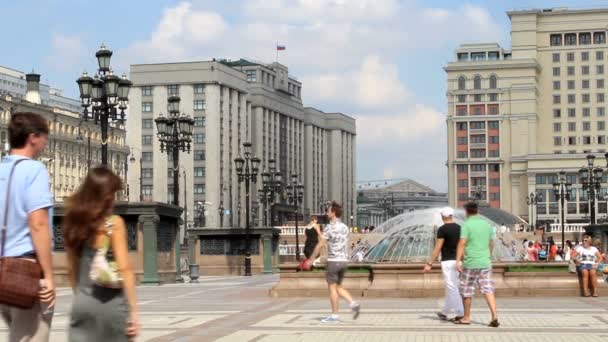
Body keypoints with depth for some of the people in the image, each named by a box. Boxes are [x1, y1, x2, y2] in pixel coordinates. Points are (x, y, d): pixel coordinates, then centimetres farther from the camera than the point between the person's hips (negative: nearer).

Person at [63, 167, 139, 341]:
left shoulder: (75, 222, 7)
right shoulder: (114, 223, -9)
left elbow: (72, 268, 12)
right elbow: (124, 269, -13)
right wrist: (133, 311, -12)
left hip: (82, 302, 4)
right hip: (110, 302, -4)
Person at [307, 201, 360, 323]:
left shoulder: (329, 227, -11)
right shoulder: (345, 227, 11)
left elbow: (320, 245, -10)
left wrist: (311, 259, -2)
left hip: (334, 261, -7)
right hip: (344, 261, 7)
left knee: (332, 288, 1)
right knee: (338, 287, 16)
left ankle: (335, 315, 2)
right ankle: (353, 304, -2)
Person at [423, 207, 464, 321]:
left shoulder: (442, 229, -11)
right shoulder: (459, 228, 9)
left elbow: (437, 249, -13)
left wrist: (429, 264, -9)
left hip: (448, 262, -7)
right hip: (458, 261, 7)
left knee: (452, 288, -5)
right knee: (451, 287, 17)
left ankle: (460, 314, -9)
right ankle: (445, 312, 28)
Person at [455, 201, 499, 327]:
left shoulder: (467, 225, -9)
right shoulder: (486, 224, 9)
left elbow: (462, 243, -18)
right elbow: (491, 244, 16)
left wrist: (458, 261, -20)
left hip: (470, 263, -5)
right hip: (485, 263, 5)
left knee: (467, 291, 9)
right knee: (488, 290, 1)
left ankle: (466, 318, 18)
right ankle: (494, 316, -13)